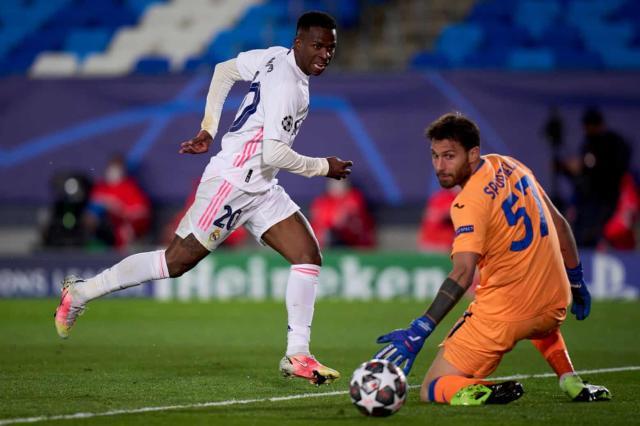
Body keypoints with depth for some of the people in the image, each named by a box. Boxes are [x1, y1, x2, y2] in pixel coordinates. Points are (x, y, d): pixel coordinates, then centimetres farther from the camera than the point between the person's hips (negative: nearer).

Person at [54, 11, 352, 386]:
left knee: (309, 256, -4)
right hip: (230, 182, -10)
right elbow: (273, 153, -26)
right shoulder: (286, 84, -21)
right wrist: (323, 167, -12)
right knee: (177, 261, -3)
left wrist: (209, 129, 19)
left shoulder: (275, 57, 8)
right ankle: (81, 292, 11)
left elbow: (225, 70, 20)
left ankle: (297, 355, -6)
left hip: (260, 190, 10)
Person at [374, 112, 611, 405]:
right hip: (555, 308, 7)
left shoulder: (469, 203, -19)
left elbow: (463, 273, -30)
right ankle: (572, 383, 24)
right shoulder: (510, 166, 5)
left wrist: (419, 331, -36)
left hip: (502, 313, -7)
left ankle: (476, 393, -27)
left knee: (432, 390, 3)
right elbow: (559, 225, 15)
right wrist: (576, 283, 27)